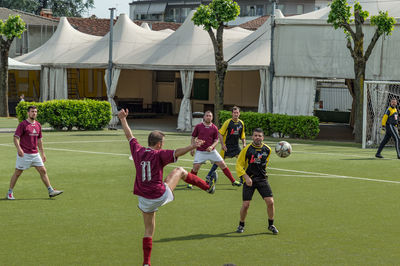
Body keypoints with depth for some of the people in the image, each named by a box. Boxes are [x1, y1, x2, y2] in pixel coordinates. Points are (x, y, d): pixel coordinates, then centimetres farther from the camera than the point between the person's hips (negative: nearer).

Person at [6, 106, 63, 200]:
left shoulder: (38, 125, 11)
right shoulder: (23, 124, -9)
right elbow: (16, 137, -15)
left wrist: (42, 153, 19)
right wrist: (19, 148, -31)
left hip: (35, 154, 6)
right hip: (24, 154, -6)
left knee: (43, 171, 1)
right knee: (17, 173, 2)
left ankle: (51, 191, 4)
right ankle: (10, 193, 13)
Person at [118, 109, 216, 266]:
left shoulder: (137, 151, 2)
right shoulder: (158, 154, -12)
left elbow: (129, 136, 17)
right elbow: (176, 153, -29)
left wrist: (123, 120, 30)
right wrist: (192, 147, -39)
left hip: (144, 199, 4)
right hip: (160, 195, -4)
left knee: (149, 230, 15)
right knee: (179, 171, 17)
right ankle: (208, 187, 26)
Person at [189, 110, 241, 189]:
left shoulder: (214, 128, 1)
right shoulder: (198, 126, 0)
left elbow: (216, 140, 5)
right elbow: (193, 138, 9)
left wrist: (212, 146, -14)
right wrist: (192, 148, 0)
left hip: (211, 151, 1)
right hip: (200, 151, -1)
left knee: (223, 165, -1)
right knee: (195, 167, -13)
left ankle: (233, 181, 8)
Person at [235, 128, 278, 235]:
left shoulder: (267, 149, 3)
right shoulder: (247, 149, -8)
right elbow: (239, 165, -5)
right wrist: (246, 177, -16)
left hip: (262, 179, 3)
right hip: (249, 180, -3)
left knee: (270, 202, -9)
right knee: (246, 205, -7)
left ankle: (271, 225, 12)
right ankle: (241, 225, 17)